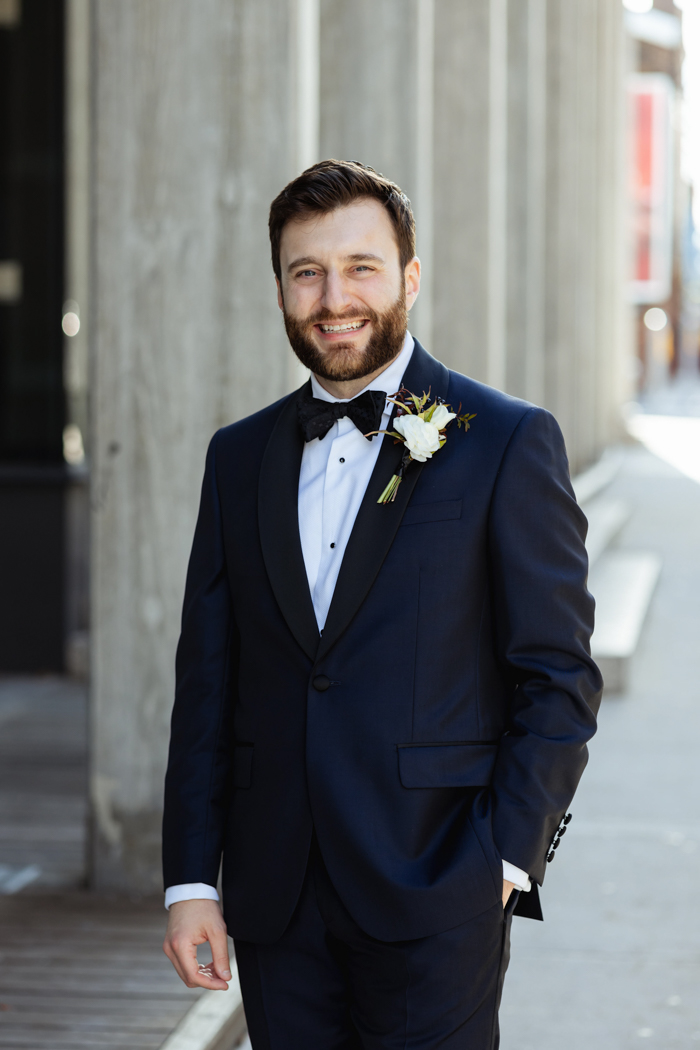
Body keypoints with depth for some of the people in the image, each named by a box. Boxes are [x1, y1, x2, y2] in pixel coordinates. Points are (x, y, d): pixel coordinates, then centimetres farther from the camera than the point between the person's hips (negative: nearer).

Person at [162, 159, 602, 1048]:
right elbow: (207, 682, 11)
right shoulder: (239, 457, 11)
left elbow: (561, 677, -4)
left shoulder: (508, 443, -3)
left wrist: (506, 862, -11)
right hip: (276, 902, 4)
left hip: (433, 902, -4)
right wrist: (190, 878, 5)